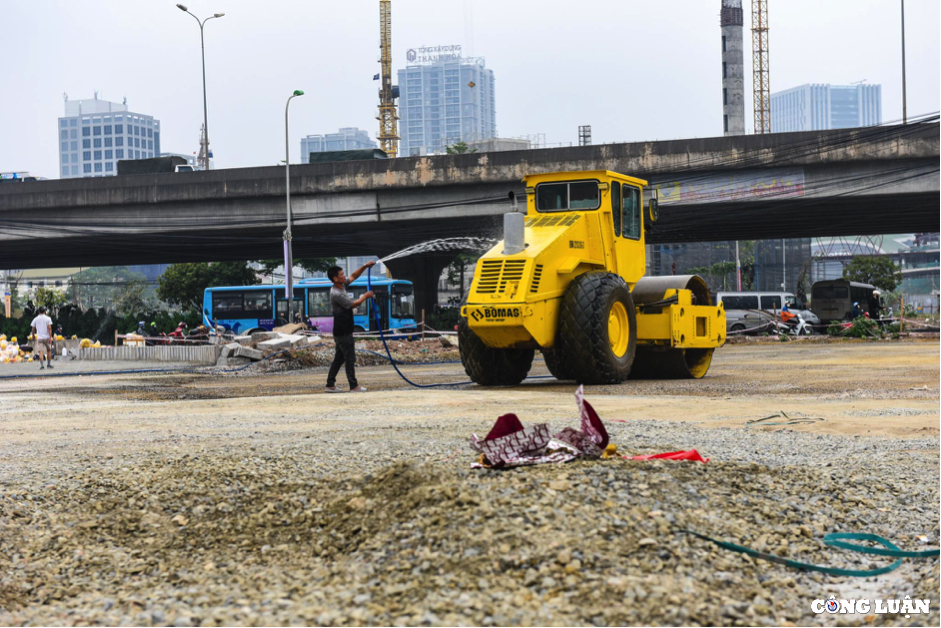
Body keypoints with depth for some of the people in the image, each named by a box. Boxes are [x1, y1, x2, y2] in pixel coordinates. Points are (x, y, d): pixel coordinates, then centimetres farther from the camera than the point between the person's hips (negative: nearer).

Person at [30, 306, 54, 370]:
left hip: (39, 337, 1)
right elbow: (49, 328, -10)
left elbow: (33, 329, 8)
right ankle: (49, 363, 16)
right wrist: (50, 337, -12)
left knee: (41, 351, -3)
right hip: (46, 337, -1)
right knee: (49, 350, 15)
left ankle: (41, 365, -14)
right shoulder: (48, 319, -2)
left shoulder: (35, 319, 4)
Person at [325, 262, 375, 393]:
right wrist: (365, 296, -3)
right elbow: (352, 305, -15)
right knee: (350, 358, -3)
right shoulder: (336, 294, -21)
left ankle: (330, 385, 15)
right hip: (343, 331, -10)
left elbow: (353, 276, 19)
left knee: (339, 358, 13)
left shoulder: (342, 286, 7)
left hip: (342, 331, 10)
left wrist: (364, 266, 8)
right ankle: (354, 386, 2)